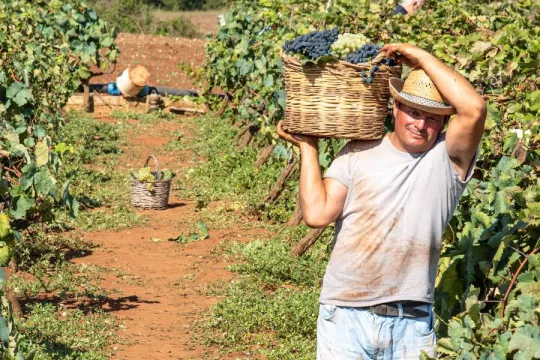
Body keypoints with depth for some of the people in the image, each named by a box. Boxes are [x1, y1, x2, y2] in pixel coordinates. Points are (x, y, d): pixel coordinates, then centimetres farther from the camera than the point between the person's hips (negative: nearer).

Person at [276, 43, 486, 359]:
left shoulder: (447, 160, -1)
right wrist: (308, 147, 0)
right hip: (347, 315, 1)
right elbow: (317, 213, -4)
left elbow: (475, 109, -19)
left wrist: (422, 58, -11)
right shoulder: (358, 153, 5)